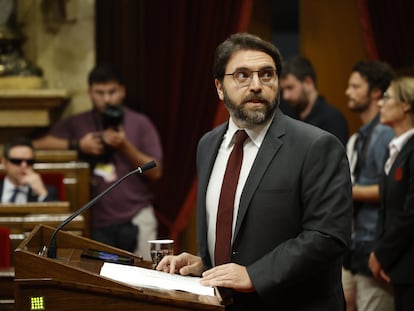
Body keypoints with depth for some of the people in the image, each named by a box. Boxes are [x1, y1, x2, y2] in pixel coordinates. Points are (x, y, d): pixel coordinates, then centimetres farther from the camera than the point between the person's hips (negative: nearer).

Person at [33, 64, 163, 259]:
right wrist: (77, 144, -6)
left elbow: (155, 172, 4)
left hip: (135, 219, -1)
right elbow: (39, 144, 4)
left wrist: (125, 146, -9)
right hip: (97, 223, 1)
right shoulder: (76, 124, 14)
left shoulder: (140, 123, 9)